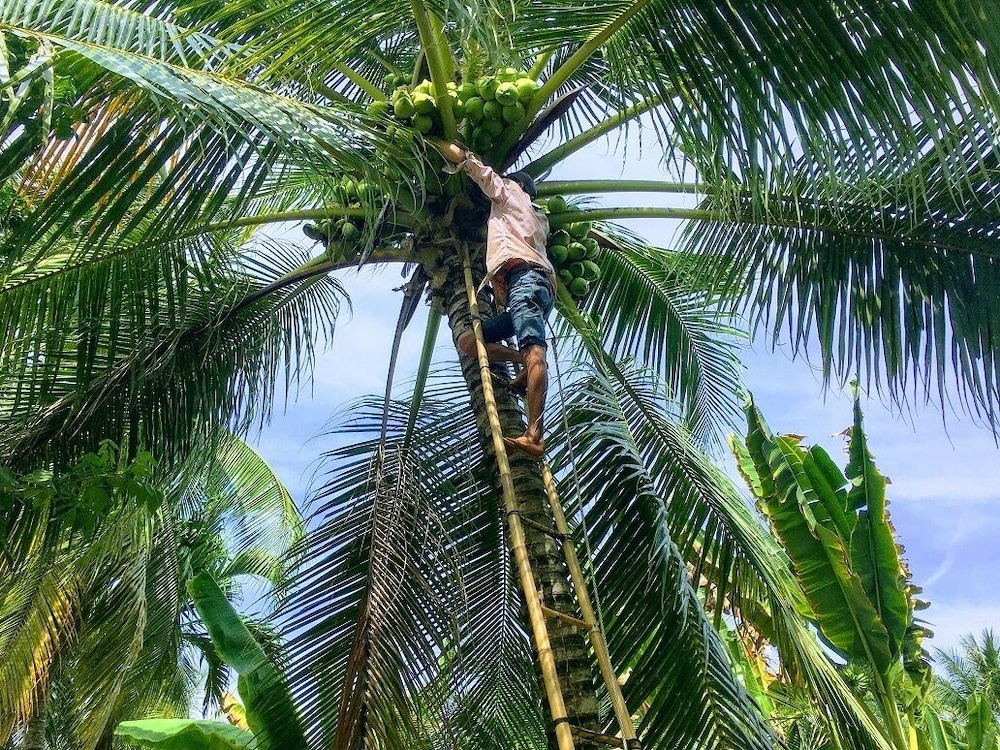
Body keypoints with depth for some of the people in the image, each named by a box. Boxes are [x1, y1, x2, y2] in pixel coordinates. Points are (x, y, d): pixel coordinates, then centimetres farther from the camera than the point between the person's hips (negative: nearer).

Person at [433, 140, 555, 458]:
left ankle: (534, 435, -48)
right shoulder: (538, 220, 40)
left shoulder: (510, 193, 23)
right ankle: (527, 364, -8)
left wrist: (438, 143, 36)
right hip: (538, 286, 9)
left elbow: (463, 159, 24)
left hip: (525, 277, -9)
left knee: (533, 350, -29)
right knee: (467, 341, 9)